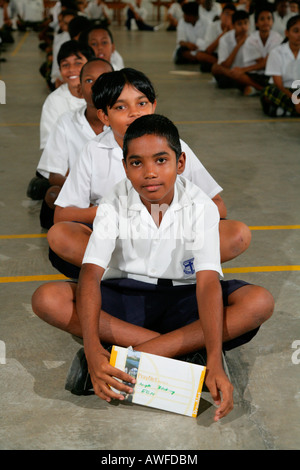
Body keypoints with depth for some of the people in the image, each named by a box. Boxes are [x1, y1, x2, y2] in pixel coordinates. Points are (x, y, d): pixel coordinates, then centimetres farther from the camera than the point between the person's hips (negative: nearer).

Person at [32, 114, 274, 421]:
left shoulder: (200, 207, -14)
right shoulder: (114, 206, -12)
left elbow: (208, 282, -25)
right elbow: (90, 275, -23)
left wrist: (214, 362, -40)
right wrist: (92, 348, -42)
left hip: (181, 299, 0)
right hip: (125, 298, 1)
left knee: (260, 302, -27)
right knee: (46, 299, -27)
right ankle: (183, 350, -27)